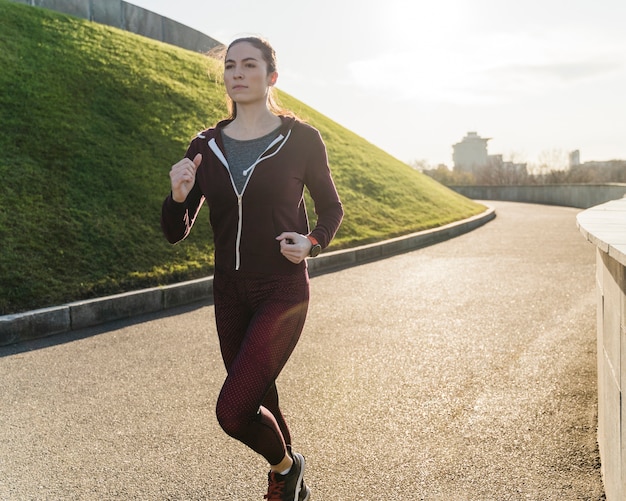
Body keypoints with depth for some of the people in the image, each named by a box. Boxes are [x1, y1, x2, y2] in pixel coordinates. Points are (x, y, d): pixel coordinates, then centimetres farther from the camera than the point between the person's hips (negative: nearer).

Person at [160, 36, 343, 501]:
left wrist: (312, 244, -14)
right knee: (257, 403, 18)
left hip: (283, 293, -5)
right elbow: (175, 233, 3)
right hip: (230, 295, 5)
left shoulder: (301, 139, -7)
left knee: (233, 410, -14)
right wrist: (178, 196, -18)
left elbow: (332, 207, 6)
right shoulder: (206, 147, 2)